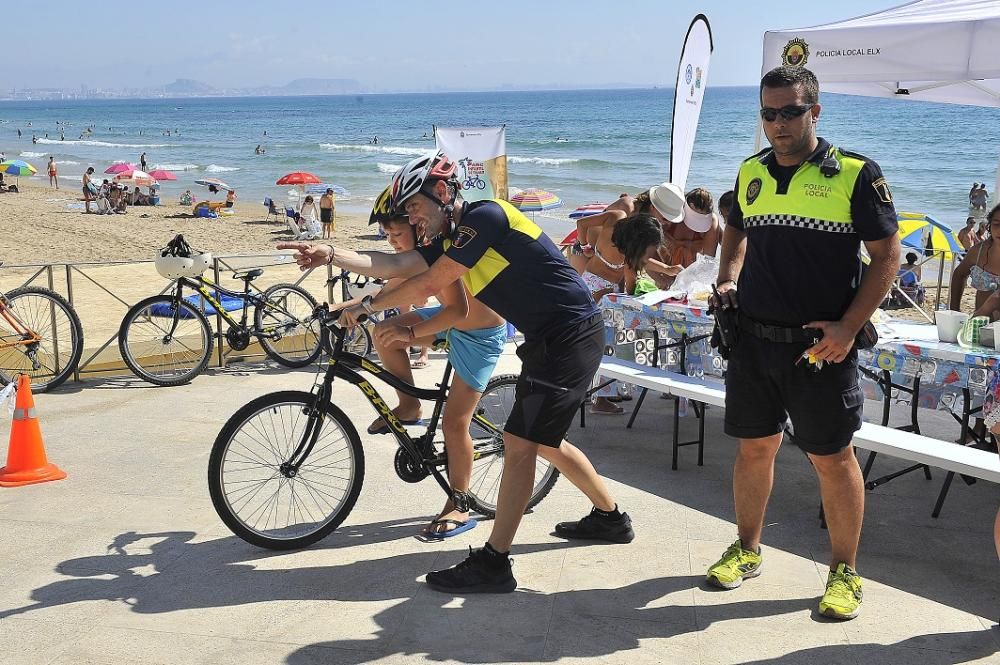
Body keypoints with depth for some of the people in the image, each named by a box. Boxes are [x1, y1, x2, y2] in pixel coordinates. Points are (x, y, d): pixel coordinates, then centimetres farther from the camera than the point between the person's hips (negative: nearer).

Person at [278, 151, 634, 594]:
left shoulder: (484, 216, -18)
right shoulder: (450, 240, 10)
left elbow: (427, 285, -18)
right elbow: (395, 266, 3)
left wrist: (367, 306, -7)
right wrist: (331, 255, -5)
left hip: (571, 337, -10)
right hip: (548, 338, 10)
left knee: (519, 444, -11)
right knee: (543, 441, 20)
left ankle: (493, 564, -7)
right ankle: (610, 519, 38)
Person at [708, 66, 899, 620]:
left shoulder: (856, 174, -7)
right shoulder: (751, 173, 8)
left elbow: (886, 255, -5)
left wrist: (848, 327, -14)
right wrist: (727, 281, 5)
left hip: (819, 345, -4)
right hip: (753, 340, 5)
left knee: (832, 459, 4)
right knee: (754, 448, 14)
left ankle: (844, 572, 19)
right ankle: (747, 550, 32)